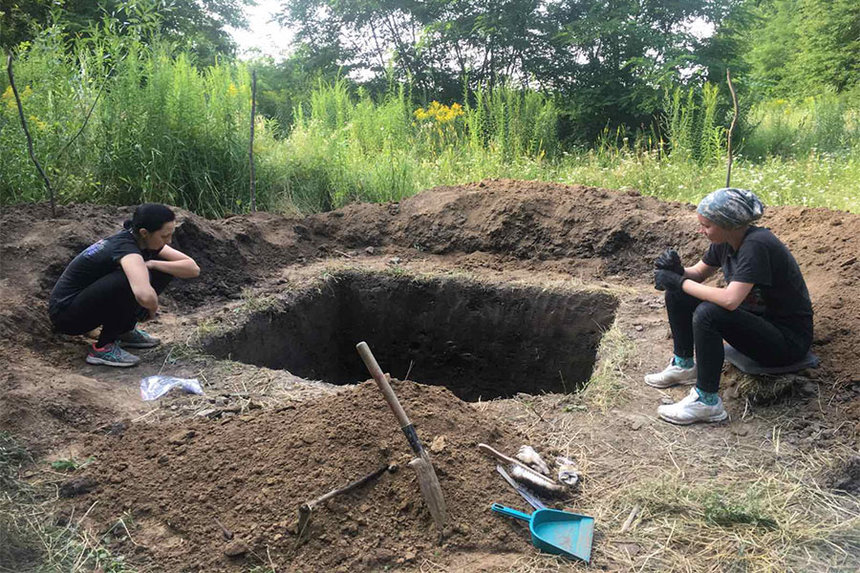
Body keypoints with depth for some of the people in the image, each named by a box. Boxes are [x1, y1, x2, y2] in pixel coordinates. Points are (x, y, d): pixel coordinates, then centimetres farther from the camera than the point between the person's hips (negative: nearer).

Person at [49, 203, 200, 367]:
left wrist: (152, 264, -19)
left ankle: (125, 331, 8)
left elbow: (193, 268, -6)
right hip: (65, 312, -8)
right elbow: (145, 296, -48)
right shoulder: (126, 248, -30)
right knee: (131, 281, -33)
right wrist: (153, 309, -24)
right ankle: (103, 348, -15)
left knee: (163, 268, -2)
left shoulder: (143, 242, -5)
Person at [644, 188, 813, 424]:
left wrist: (679, 281, -27)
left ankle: (707, 401, -20)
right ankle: (684, 366, 15)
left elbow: (730, 300, -37)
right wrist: (676, 271, -13)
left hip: (788, 341, -9)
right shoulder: (725, 241, -3)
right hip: (755, 317, 9)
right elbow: (697, 273, 10)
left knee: (707, 314, -33)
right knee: (677, 294, 1)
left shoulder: (756, 245, -27)